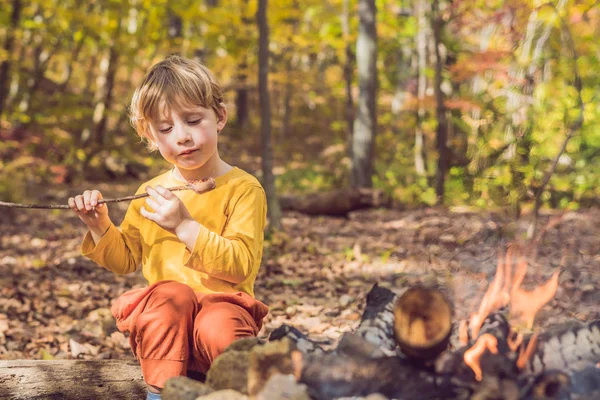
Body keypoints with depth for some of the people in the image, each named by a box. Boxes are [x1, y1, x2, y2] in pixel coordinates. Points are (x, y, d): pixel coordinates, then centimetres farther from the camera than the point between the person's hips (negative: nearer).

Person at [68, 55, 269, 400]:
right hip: (162, 319, 3)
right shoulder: (151, 194, 15)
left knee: (221, 327, -38)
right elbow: (125, 259, 22)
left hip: (222, 304, -3)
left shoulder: (242, 188, -1)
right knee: (171, 293, -32)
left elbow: (241, 264, -13)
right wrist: (100, 227, 3)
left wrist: (185, 226, -23)